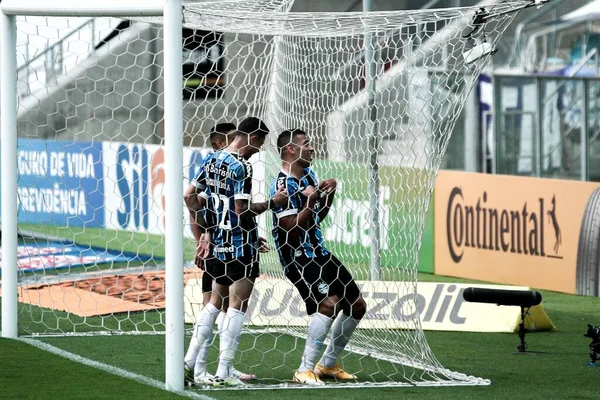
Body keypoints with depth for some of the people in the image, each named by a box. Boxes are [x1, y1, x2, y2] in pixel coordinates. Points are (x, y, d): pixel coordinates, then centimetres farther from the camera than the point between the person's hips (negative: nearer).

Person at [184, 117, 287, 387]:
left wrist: (204, 233, 19)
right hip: (241, 246, -8)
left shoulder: (211, 160, 10)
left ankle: (192, 362, 12)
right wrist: (273, 203, -8)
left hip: (218, 243, 8)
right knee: (237, 306, -3)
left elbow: (191, 199, 13)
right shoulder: (241, 166, -16)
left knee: (215, 301, 16)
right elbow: (242, 210, -20)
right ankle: (224, 372, -4)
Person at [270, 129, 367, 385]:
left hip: (318, 252, 10)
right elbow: (291, 229, -23)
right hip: (298, 256, -10)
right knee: (329, 303, -27)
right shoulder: (284, 185, -17)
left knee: (356, 305, 11)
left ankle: (327, 364, 23)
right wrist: (310, 201, -24)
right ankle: (305, 370, -21)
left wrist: (329, 194, 7)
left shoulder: (309, 175, 12)